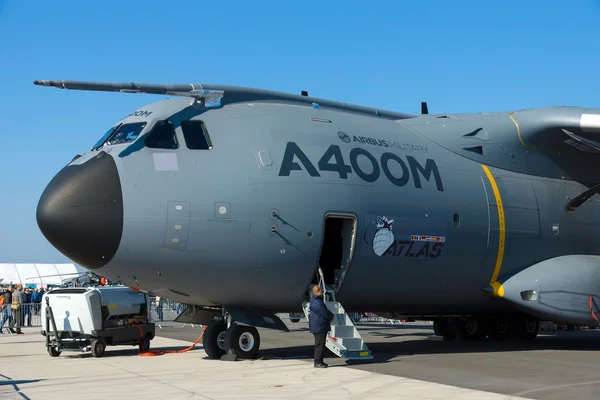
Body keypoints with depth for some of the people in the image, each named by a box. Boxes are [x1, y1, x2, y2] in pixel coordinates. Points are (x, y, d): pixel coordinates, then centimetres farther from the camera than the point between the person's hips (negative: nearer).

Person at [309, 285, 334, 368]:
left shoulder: (318, 301, 18)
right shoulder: (317, 303, -19)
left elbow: (326, 311, 23)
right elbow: (325, 313, -18)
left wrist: (331, 315, 4)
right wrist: (331, 318, 1)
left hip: (322, 327, 11)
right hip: (318, 327, -11)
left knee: (321, 344, 15)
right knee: (320, 344, -8)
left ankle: (319, 361, 20)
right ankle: (317, 362, -6)